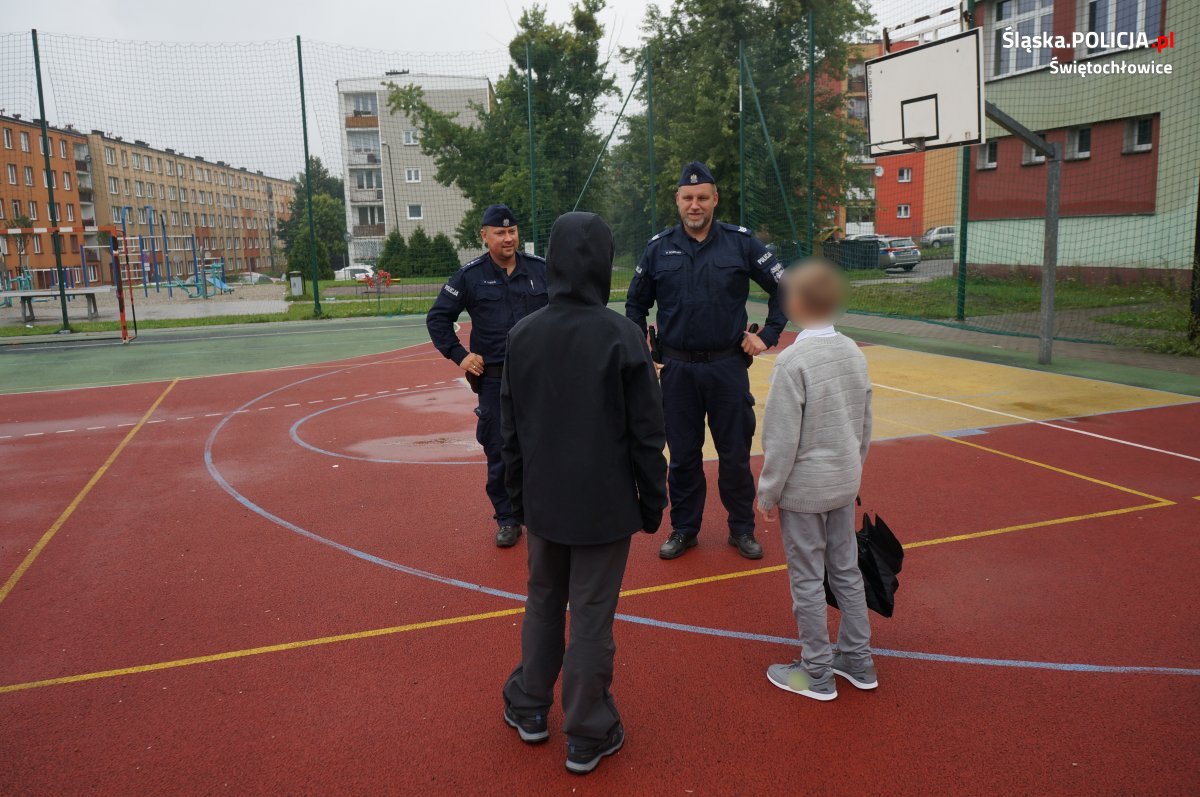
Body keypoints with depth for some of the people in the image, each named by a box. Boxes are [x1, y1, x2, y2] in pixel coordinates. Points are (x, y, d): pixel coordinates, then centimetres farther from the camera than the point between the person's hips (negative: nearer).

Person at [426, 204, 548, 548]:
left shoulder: (541, 269, 2)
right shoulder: (470, 275, -1)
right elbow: (437, 318, 6)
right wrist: (459, 355, -2)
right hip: (494, 380, -1)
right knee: (499, 455, 6)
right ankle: (507, 520, 20)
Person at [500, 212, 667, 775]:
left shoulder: (522, 335, -3)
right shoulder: (621, 335, -15)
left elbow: (510, 427, 4)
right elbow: (646, 431, -11)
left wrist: (519, 494, 16)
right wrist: (653, 499, 1)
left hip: (543, 502, 4)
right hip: (605, 505, -4)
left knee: (543, 603, 21)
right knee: (592, 618, 7)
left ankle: (529, 710, 36)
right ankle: (587, 737, 20)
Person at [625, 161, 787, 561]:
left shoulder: (741, 242, -2)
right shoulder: (659, 247, 3)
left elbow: (783, 287, 6)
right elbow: (636, 303, 15)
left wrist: (768, 335, 0)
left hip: (728, 366, -1)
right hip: (677, 370, 1)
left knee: (735, 454, 8)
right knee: (683, 455, 10)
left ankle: (742, 529, 24)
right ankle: (684, 529, 25)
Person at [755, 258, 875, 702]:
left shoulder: (793, 361, -20)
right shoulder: (854, 353, 1)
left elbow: (782, 440, -19)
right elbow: (866, 426, 10)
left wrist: (768, 494, -9)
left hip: (803, 489, -7)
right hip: (844, 484, 7)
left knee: (807, 581, 6)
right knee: (846, 571, 18)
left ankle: (817, 673, 20)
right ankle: (857, 661, 31)